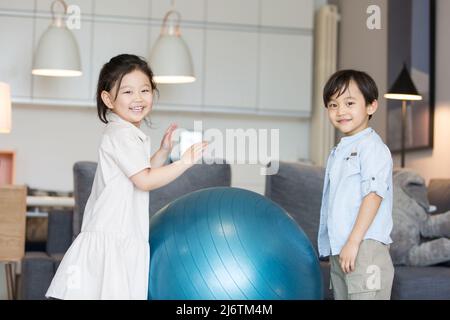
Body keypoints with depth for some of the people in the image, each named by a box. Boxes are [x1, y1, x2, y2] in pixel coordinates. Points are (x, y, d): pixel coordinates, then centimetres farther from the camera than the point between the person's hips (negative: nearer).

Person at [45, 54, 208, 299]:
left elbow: (142, 174, 24)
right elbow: (145, 181, -15)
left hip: (126, 239, 10)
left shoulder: (131, 135, 20)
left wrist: (164, 151, 18)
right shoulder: (122, 134, -12)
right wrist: (184, 162, -12)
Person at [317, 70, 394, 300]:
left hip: (364, 248, -9)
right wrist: (336, 248, 18)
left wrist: (353, 242, -22)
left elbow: (374, 194, -18)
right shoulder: (338, 151, 19)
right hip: (339, 251, 9)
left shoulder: (372, 147, -9)